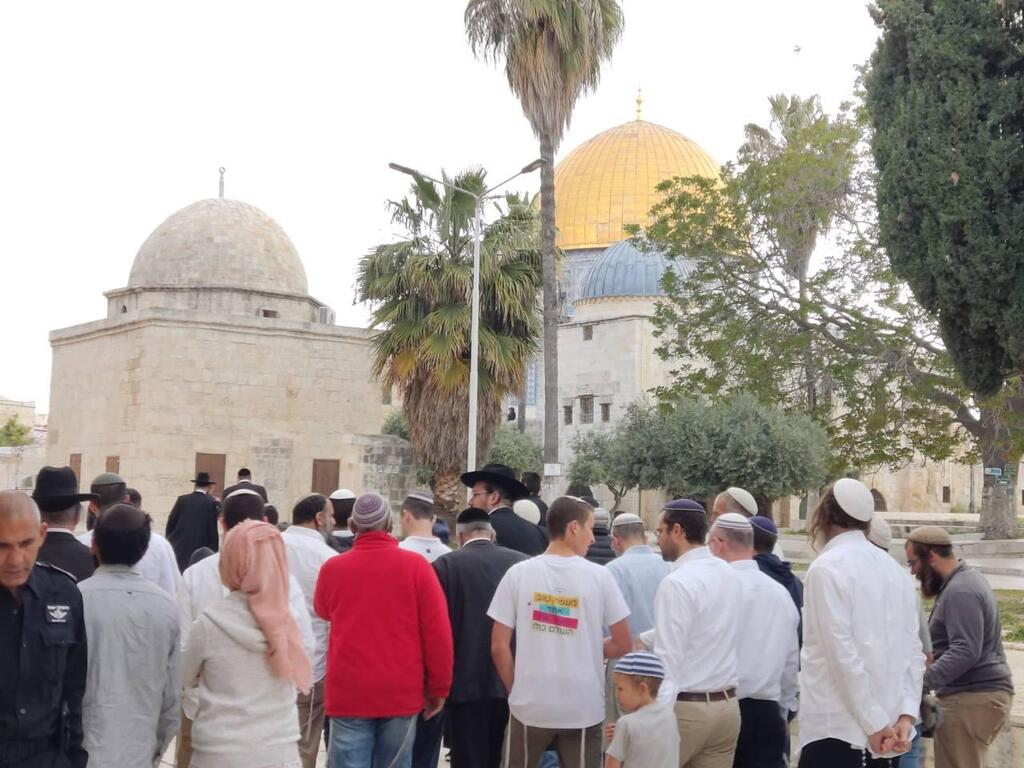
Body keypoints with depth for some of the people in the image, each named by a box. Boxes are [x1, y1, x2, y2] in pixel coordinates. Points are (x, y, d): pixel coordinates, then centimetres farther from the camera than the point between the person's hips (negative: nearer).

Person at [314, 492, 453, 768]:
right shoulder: (416, 565, -5)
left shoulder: (332, 568, -1)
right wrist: (439, 688, 4)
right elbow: (438, 633, -5)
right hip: (402, 693, 0)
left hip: (348, 693, 0)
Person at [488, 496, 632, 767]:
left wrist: (515, 690, 10)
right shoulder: (599, 576, -6)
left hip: (530, 706, 1)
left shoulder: (518, 573, -4)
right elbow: (623, 645, -2)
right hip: (583, 708, -1)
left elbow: (499, 647, -4)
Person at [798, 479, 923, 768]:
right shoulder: (895, 569, 13)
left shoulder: (826, 568, -9)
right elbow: (913, 650, 7)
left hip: (837, 728, -7)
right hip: (886, 725, 7)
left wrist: (875, 723, -12)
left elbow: (843, 653, -15)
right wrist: (907, 713, 2)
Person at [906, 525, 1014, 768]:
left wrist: (920, 682, -32)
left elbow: (965, 652, -28)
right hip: (982, 693, 11)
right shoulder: (968, 579, 15)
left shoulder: (960, 591, -18)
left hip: (971, 698, -11)